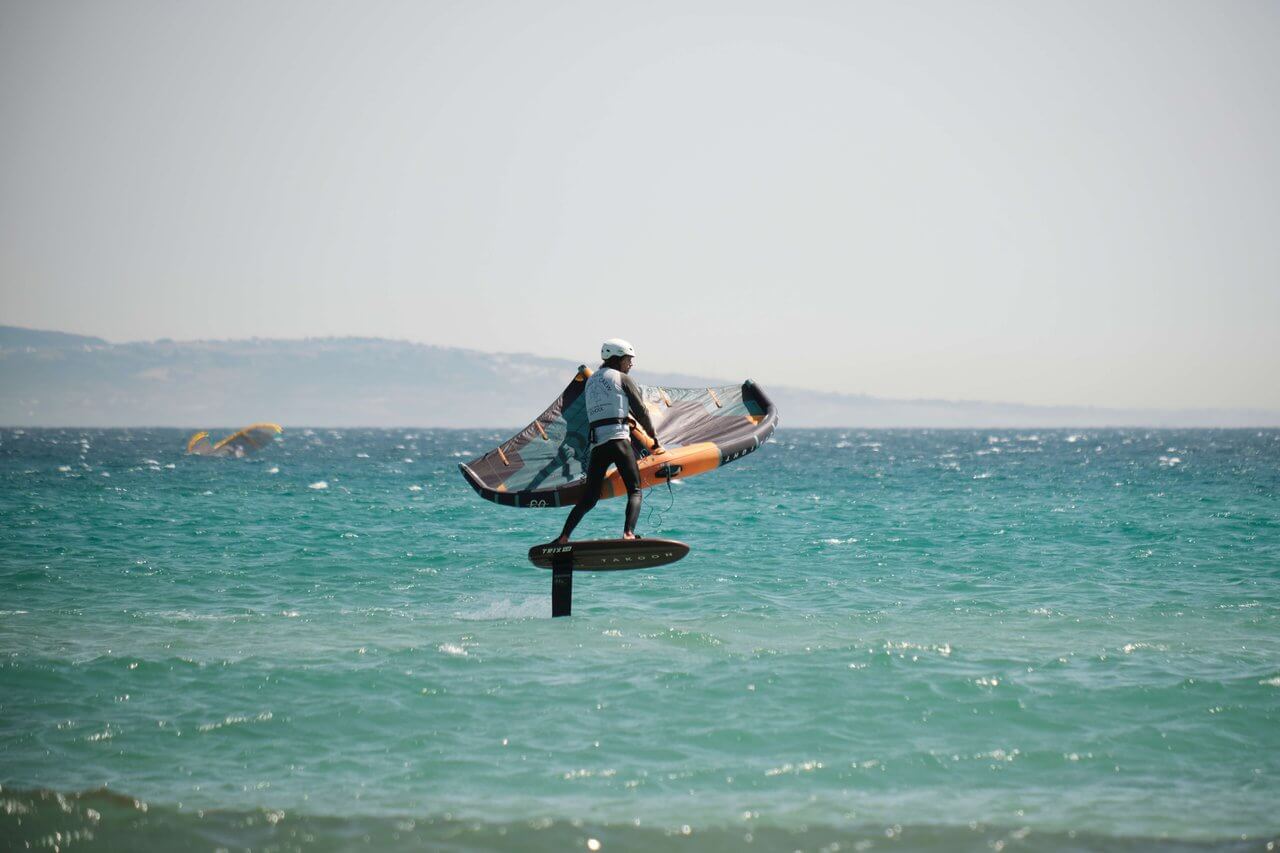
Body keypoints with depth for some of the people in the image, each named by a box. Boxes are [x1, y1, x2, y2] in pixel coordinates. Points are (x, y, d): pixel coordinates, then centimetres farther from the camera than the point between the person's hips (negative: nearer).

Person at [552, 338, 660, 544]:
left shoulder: (590, 381, 24)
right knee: (635, 492, -6)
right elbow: (641, 411, 7)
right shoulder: (622, 378, 5)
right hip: (617, 438, -6)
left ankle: (563, 537, -2)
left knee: (589, 498, 9)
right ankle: (628, 533, -28)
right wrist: (654, 439, 17)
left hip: (596, 443, 6)